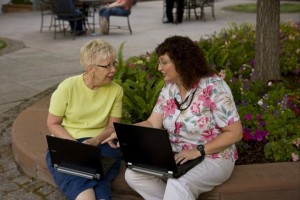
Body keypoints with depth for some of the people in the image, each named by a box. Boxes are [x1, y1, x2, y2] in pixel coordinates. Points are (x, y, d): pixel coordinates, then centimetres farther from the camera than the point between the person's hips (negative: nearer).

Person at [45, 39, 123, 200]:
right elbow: (53, 124, -2)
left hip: (101, 143, 2)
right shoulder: (67, 87, -8)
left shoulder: (116, 90, -1)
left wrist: (95, 141, -19)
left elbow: (113, 127, 2)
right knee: (77, 179, -34)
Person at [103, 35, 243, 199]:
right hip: (177, 157, 7)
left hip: (213, 158, -7)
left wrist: (198, 151, -24)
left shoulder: (213, 87, -17)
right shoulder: (169, 88, 2)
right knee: (133, 174, -13)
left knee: (177, 186, -36)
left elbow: (235, 133, -16)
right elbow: (152, 124, 0)